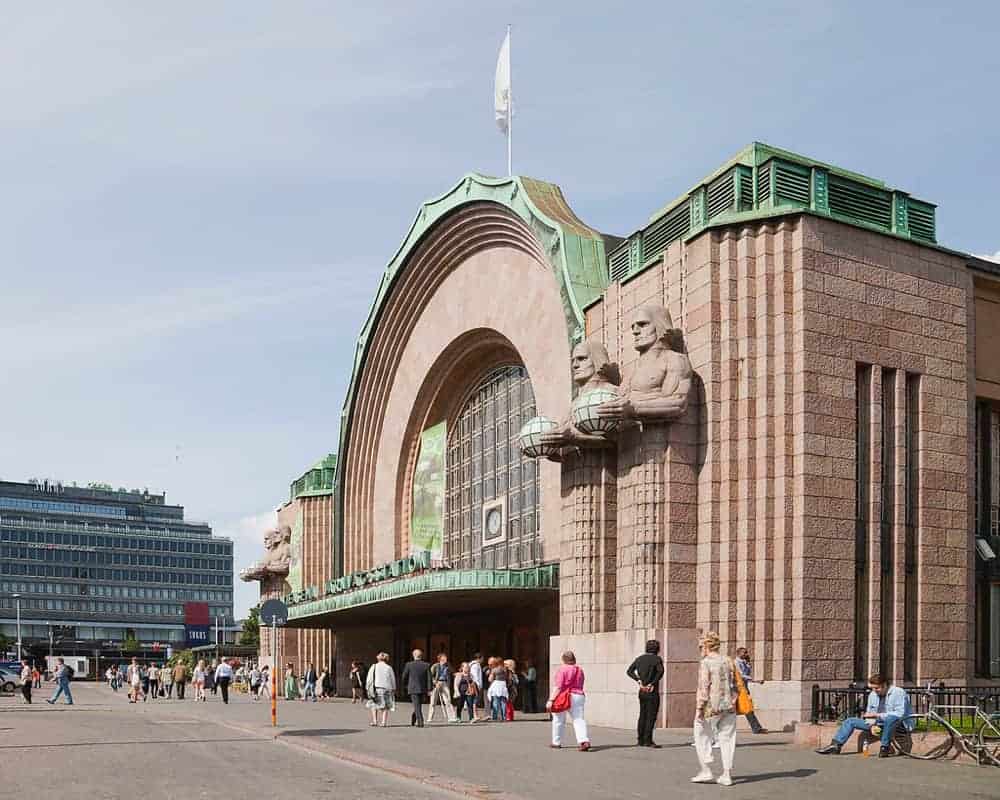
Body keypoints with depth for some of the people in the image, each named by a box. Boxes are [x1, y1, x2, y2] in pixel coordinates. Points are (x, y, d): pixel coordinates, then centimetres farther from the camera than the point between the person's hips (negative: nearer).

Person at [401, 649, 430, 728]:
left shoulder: (409, 665, -6)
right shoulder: (426, 665, -2)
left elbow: (404, 677, 1)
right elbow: (429, 678, -5)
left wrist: (406, 685, 19)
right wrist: (429, 689, -1)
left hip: (413, 689, -3)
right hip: (423, 689, 3)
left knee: (417, 706, -2)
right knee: (418, 705, 18)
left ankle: (420, 722, -11)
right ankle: (412, 721, 28)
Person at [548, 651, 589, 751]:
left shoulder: (562, 670, -9)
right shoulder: (580, 671, 10)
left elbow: (557, 687, -16)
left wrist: (551, 700, -18)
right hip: (579, 696, 4)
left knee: (558, 720, 13)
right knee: (579, 720, -2)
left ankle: (556, 742, 23)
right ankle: (585, 741, -22)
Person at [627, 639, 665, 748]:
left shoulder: (640, 658, 10)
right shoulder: (657, 659, -7)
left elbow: (629, 671, 4)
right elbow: (660, 671, -25)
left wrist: (639, 681, -1)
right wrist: (652, 684, -18)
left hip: (642, 692, 6)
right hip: (652, 692, -6)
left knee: (642, 715, 13)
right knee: (651, 716, -3)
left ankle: (641, 740, 16)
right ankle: (648, 740, -7)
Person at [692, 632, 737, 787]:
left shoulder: (705, 663, -10)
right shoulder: (728, 662, 8)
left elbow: (703, 687, -15)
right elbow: (735, 685, 10)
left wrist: (699, 708, -12)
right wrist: (733, 703, 18)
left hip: (712, 706, -6)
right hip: (729, 706, 6)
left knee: (702, 736, 9)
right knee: (727, 739, 10)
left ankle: (706, 771, 6)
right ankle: (727, 775, 10)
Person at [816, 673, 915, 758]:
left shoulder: (898, 692, -14)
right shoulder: (872, 695, 7)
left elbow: (899, 714, -24)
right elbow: (869, 713, 12)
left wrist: (877, 715, -24)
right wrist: (872, 725, -11)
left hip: (899, 724, -7)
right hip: (879, 724, 7)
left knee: (890, 718, -43)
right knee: (850, 721, 0)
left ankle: (885, 747, -28)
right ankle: (836, 745, -14)